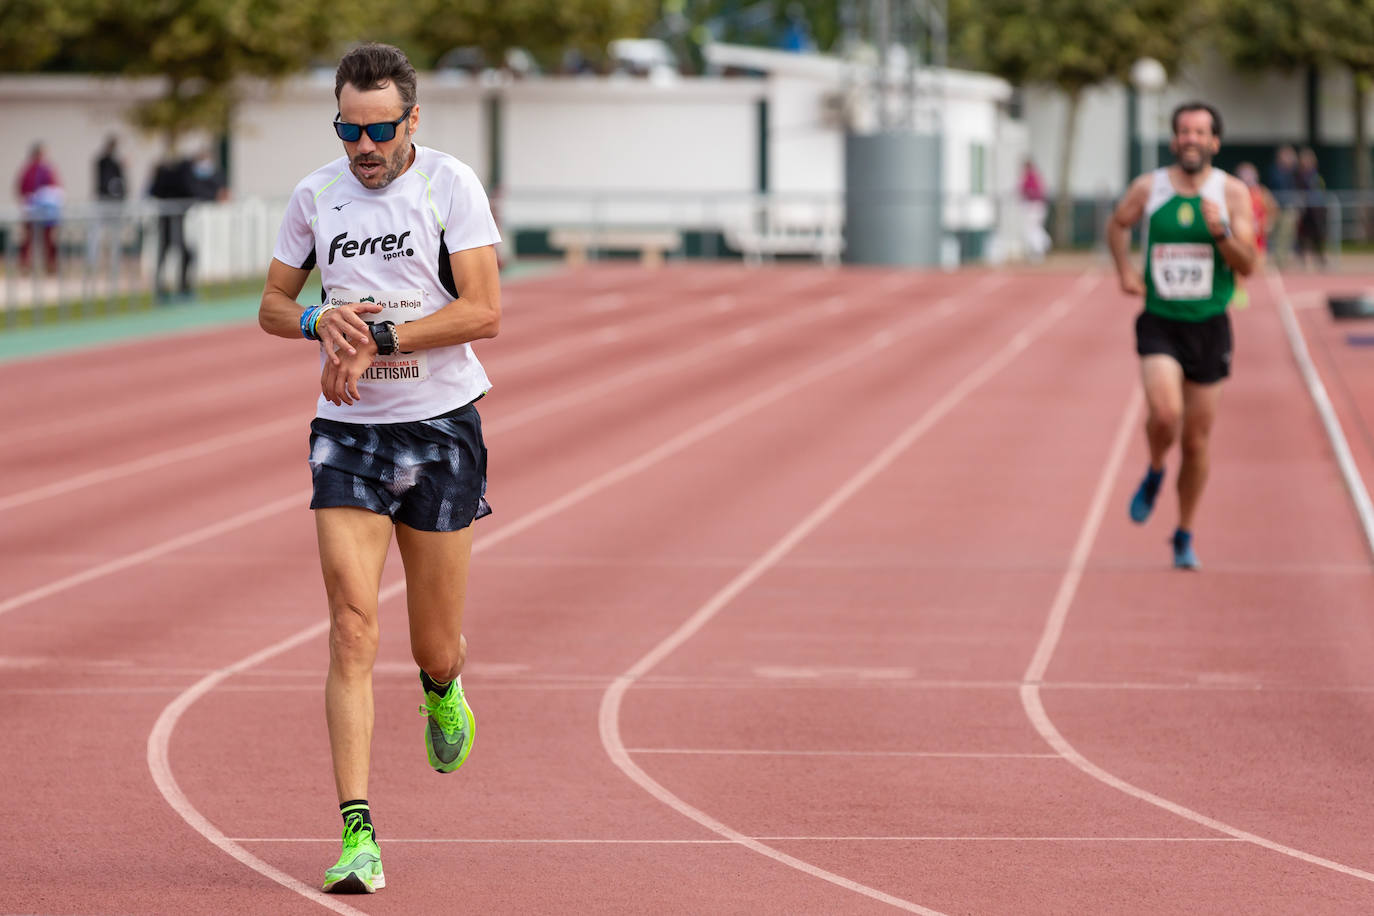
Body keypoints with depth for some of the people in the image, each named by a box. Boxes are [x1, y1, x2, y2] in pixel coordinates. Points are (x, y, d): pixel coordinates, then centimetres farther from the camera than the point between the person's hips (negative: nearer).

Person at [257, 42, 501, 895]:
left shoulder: (450, 184, -7)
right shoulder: (315, 197, 3)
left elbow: (484, 311, -13)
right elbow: (273, 304, 14)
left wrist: (376, 337, -18)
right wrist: (323, 322, -9)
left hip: (441, 427, -2)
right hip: (346, 435, 2)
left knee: (437, 647, 7)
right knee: (352, 631, -12)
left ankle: (442, 687, 47)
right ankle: (358, 836, -14)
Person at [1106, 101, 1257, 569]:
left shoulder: (1231, 192, -3)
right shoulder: (1148, 188, -1)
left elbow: (1247, 266, -7)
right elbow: (1117, 224, 20)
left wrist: (1220, 232, -24)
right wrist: (1124, 269, 5)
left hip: (1209, 325, 1)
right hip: (1159, 322, -1)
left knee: (1196, 440, 7)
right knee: (1164, 413, -24)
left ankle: (1185, 536, 23)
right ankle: (1154, 472, 10)